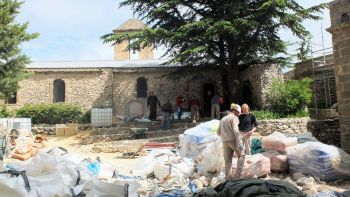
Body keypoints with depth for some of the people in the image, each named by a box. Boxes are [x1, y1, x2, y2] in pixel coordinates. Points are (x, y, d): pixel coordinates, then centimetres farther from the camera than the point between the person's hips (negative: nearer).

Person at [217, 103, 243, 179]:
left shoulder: (222, 119, 21)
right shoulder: (234, 118, -3)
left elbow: (218, 132, 23)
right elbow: (235, 130, -18)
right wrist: (239, 141, -19)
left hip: (225, 142, 6)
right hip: (233, 140, -6)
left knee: (227, 160, 8)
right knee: (241, 156, 12)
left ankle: (227, 176, 8)